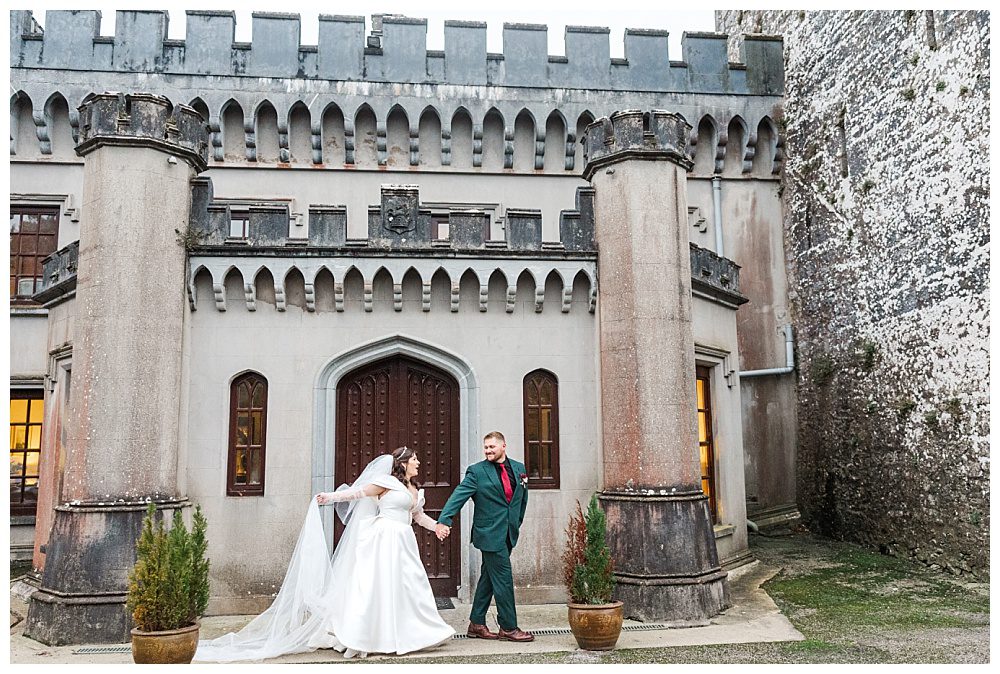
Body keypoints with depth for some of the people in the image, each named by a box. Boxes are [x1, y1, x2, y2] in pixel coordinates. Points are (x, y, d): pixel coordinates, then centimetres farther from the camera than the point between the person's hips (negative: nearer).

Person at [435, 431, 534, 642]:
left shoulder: (519, 468, 9)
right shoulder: (477, 471, -7)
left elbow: (523, 498, 21)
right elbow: (458, 496, -16)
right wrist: (443, 520, -28)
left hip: (509, 535, 6)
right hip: (490, 534, -6)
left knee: (489, 578, 13)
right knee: (503, 579, -4)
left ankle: (476, 624, 23)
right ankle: (509, 628, 6)